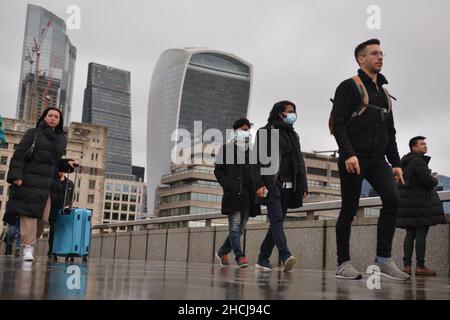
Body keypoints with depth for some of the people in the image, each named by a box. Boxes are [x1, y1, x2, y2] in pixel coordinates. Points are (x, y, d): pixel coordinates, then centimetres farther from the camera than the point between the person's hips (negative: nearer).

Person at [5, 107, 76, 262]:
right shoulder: (33, 133, 5)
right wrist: (16, 175, -14)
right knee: (28, 212, -8)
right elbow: (19, 154, -3)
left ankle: (30, 241, 16)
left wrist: (67, 163, 5)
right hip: (29, 180, -4)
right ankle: (28, 246, -4)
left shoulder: (61, 139, 17)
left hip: (47, 182, 4)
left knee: (43, 217, -2)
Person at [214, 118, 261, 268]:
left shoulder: (250, 151, 18)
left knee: (241, 227, 7)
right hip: (233, 194, -5)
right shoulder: (226, 148, 6)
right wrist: (229, 186, -11)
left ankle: (222, 252, 21)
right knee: (235, 225, -9)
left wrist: (255, 190, 6)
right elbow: (218, 171, 2)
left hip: (248, 195, 5)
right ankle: (240, 256, -9)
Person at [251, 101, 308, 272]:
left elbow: (300, 162, 20)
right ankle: (286, 256, -31)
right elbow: (257, 160, -3)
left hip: (288, 186, 6)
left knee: (277, 221, 2)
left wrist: (303, 186, 10)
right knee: (277, 219, -18)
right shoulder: (265, 132, 5)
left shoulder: (293, 135, 21)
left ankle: (263, 259, 9)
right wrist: (259, 184, -15)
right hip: (271, 184, -5)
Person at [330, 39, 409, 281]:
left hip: (377, 160, 6)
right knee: (349, 210, -2)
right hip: (354, 158, -6)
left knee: (392, 199, -13)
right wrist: (348, 153, -22)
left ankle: (383, 259, -6)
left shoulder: (384, 93, 23)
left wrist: (396, 163, 14)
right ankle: (343, 264, 7)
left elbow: (390, 132, 23)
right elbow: (338, 123, -10)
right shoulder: (349, 86, 2)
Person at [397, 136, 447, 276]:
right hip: (420, 202, -9)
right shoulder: (418, 161, -13)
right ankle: (420, 266, -7)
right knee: (421, 233, -7)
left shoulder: (405, 162, 18)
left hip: (407, 201, 9)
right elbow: (428, 181, -20)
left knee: (410, 234, 7)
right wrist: (435, 180, 2)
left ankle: (407, 266, 5)